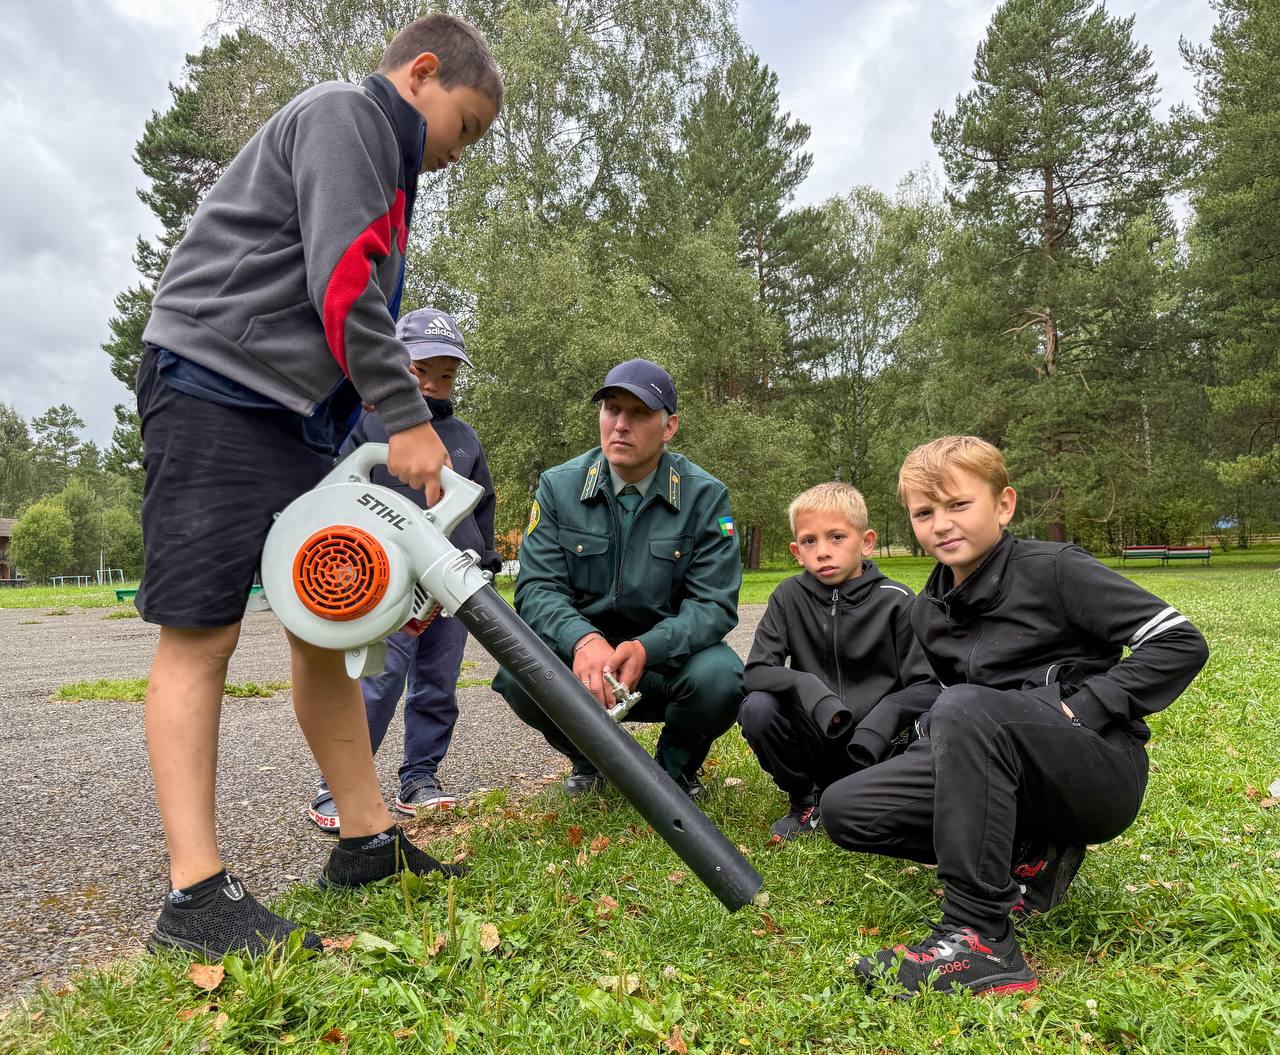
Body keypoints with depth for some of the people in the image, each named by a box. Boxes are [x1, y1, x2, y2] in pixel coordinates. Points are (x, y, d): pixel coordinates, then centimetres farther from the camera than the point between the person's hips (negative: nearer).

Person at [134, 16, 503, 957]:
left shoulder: (381, 166, 27)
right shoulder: (347, 112, -2)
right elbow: (341, 278, -17)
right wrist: (406, 417, -17)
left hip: (296, 415, 10)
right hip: (214, 386, -10)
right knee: (201, 632, -9)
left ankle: (368, 841, 15)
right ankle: (196, 893, -4)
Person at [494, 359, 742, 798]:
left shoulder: (704, 495, -8)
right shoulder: (559, 486, -4)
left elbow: (714, 604, -13)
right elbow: (537, 587, -11)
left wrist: (648, 648, -33)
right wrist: (582, 640, -33)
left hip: (668, 651, -1)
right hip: (579, 647, 1)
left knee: (720, 678, -32)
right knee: (518, 674, -29)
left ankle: (677, 767, 6)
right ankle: (590, 759, 7)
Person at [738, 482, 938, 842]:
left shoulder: (896, 601, -7)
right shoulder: (790, 597, -2)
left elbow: (927, 687, -9)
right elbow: (756, 672, -8)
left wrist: (875, 729, -25)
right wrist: (810, 690, -27)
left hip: (877, 745, -2)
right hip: (816, 743, 2)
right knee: (757, 708, -25)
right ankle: (805, 799, 1)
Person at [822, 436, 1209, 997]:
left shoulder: (1053, 570, -7)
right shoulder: (927, 613, 10)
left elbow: (1180, 642, -10)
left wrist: (1081, 707, -17)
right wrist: (934, 732, 3)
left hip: (1102, 769, -6)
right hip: (998, 775, 7)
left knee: (967, 709, -36)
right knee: (845, 808, -7)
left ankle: (980, 942, -31)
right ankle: (1026, 858, 0)